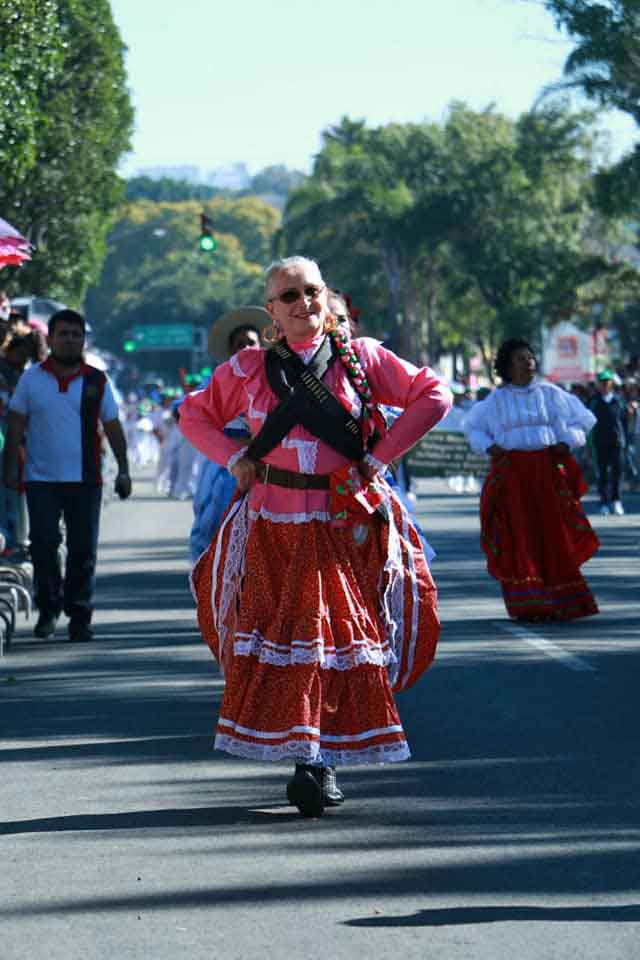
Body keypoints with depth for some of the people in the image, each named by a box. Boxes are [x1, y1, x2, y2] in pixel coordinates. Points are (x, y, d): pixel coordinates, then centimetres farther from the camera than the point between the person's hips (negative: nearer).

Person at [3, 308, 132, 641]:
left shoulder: (96, 381, 4)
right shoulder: (32, 378, 4)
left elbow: (113, 427, 7)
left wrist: (123, 470, 1)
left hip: (84, 480, 1)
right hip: (41, 479, 0)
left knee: (83, 550, 3)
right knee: (43, 543, -6)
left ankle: (79, 617, 11)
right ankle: (48, 610, 10)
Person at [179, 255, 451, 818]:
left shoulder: (360, 358, 3)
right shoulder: (248, 370, 7)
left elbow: (434, 396, 2)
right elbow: (195, 415, 20)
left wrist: (378, 459, -4)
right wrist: (235, 459, 3)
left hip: (346, 522, -1)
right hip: (274, 524, 1)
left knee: (343, 632, -4)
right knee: (276, 635, -5)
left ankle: (319, 763, 2)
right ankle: (310, 763, 2)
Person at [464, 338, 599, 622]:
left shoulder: (551, 394, 8)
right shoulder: (496, 400, 9)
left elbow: (583, 418, 14)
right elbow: (472, 425, 21)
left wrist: (566, 442, -2)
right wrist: (488, 447, 3)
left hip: (547, 471, 0)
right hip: (511, 473, 0)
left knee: (554, 536, -1)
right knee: (519, 537, -6)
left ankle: (560, 603, 6)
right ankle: (527, 605, -4)